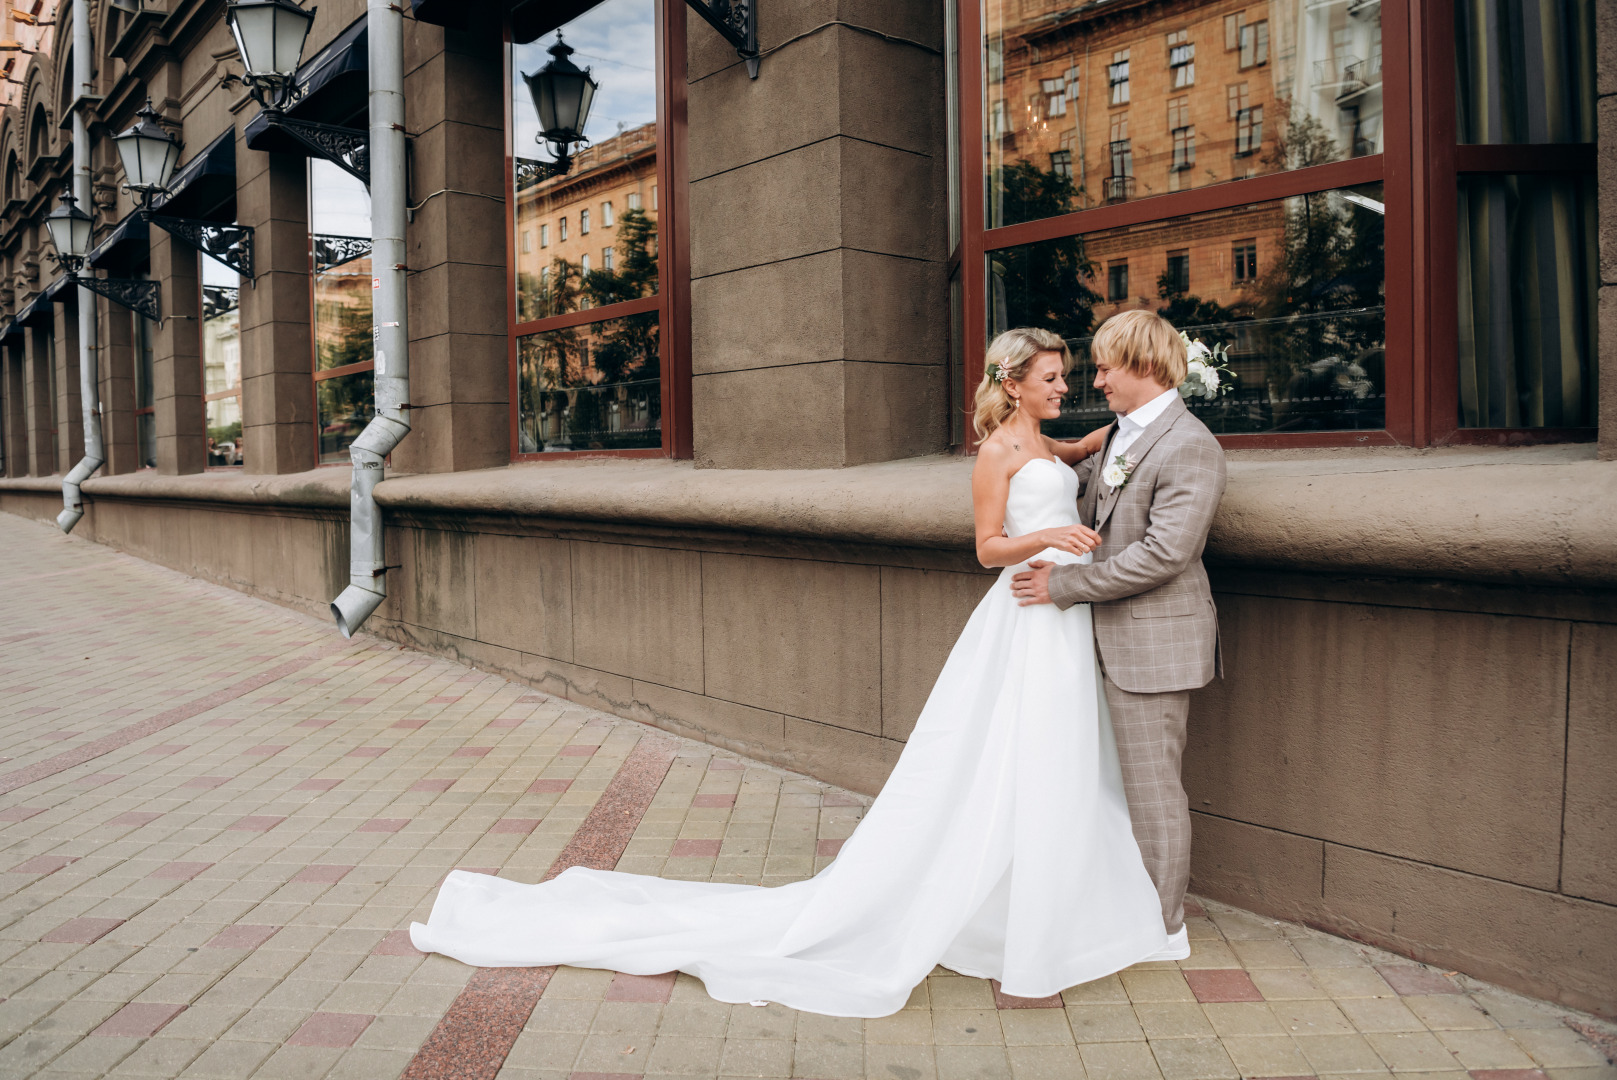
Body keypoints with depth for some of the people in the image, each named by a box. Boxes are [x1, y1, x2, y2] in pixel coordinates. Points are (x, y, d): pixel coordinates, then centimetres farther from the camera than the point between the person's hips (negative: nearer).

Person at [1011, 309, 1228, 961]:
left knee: (1153, 789, 2)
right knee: (1132, 782, 18)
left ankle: (1165, 930, 17)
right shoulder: (1119, 436, 12)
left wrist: (1064, 584, -20)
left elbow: (1163, 554, -24)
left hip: (1155, 641, -9)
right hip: (1117, 638, 9)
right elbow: (1085, 479, 33)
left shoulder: (1190, 447, -17)